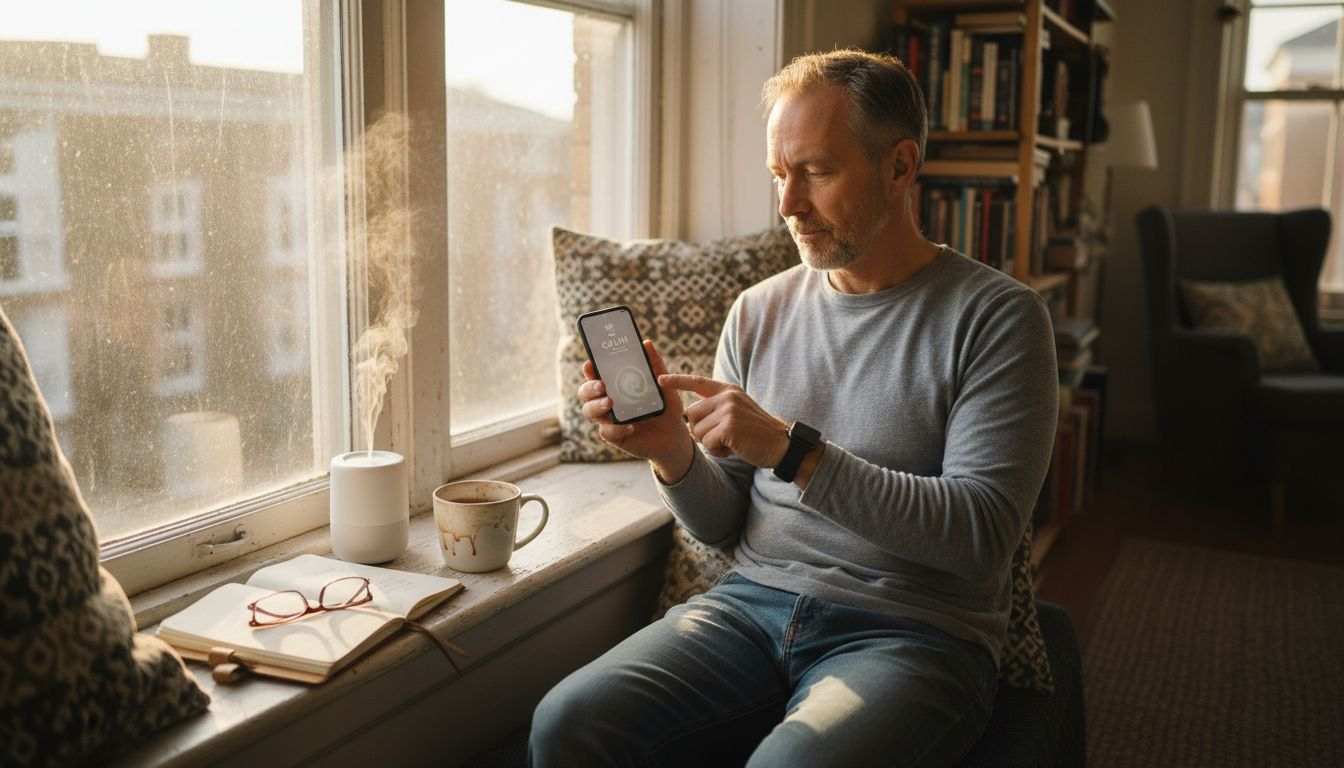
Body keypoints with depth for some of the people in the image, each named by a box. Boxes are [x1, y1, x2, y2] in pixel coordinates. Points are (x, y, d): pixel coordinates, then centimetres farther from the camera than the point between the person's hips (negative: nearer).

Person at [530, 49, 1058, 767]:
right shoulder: (758, 312, 9)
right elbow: (722, 525, 11)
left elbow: (982, 535, -15)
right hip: (752, 603, 4)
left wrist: (793, 451, -21)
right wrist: (673, 452, -12)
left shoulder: (995, 315, -5)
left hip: (913, 633, -3)